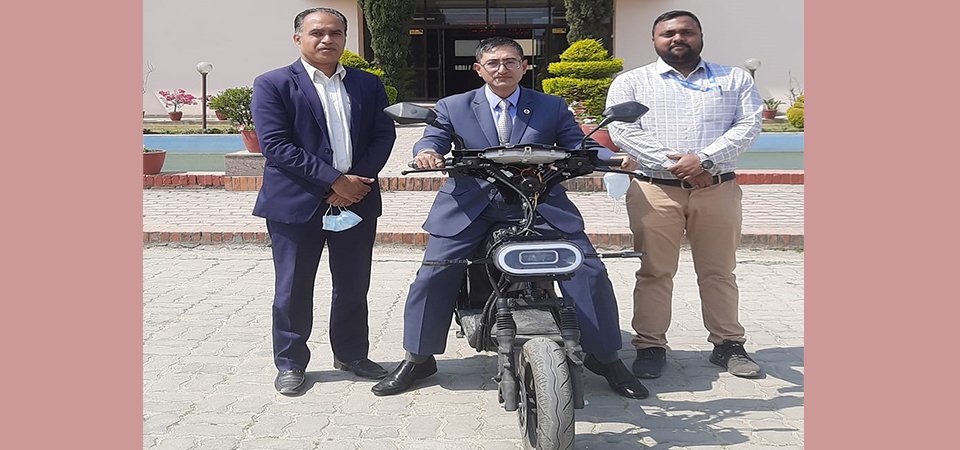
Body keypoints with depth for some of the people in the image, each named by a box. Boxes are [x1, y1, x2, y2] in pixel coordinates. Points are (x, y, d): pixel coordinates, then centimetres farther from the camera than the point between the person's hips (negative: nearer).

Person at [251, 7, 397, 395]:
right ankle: (290, 363, 21)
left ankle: (351, 354, 29)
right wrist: (334, 181, -17)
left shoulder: (368, 85, 11)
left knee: (354, 286, 12)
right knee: (293, 288, 5)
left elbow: (384, 134, 6)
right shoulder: (272, 85, -2)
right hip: (296, 203, -3)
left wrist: (358, 180, -11)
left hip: (357, 200, 4)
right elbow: (276, 145, -12)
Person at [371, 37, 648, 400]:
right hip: (470, 207, 0)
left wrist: (614, 158, -17)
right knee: (432, 277, -9)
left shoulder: (552, 108, 9)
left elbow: (579, 147, 4)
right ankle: (417, 358, 12)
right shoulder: (453, 107, 9)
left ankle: (605, 356, 8)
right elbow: (433, 139, -1)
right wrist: (427, 152, -27)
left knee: (590, 273, -10)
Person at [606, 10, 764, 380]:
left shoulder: (736, 79, 14)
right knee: (654, 273, 0)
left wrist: (705, 159, -14)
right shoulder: (630, 82, 9)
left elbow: (749, 125, 1)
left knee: (719, 272, 7)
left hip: (718, 190, 2)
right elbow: (622, 131, -4)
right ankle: (650, 346, 9)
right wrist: (673, 163, -15)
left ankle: (728, 344, 18)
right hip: (655, 191, -1)